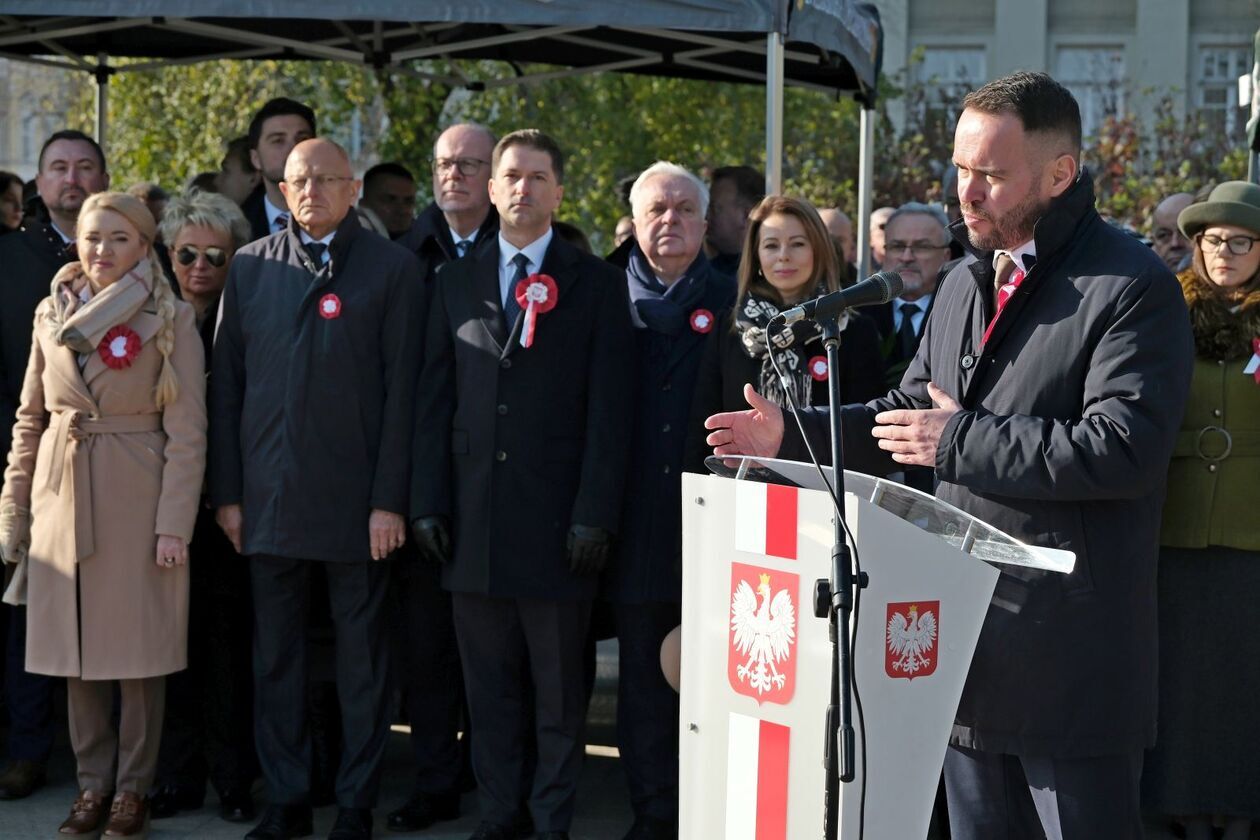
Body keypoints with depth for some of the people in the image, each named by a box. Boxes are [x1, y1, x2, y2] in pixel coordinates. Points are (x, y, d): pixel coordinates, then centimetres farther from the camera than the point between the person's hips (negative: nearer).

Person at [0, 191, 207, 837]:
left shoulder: (171, 320, -4)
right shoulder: (52, 314, 9)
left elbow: (187, 432, -7)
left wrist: (174, 523, -13)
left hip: (137, 500, -4)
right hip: (62, 498, 4)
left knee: (137, 647, 2)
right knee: (76, 646, 8)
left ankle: (133, 788, 13)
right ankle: (93, 780, 18)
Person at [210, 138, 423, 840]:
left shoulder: (393, 268, 1)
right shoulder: (252, 265, 9)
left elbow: (402, 391, -3)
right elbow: (227, 382, 9)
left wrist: (390, 499, -9)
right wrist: (228, 492, 4)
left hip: (356, 496, -3)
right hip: (271, 493, 3)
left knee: (362, 656, 4)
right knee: (276, 653, 9)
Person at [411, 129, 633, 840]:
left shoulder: (596, 284, 2)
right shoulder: (457, 282, 12)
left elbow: (609, 409, -4)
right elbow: (435, 401, 10)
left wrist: (594, 514, -11)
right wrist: (428, 503, 2)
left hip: (556, 523, -3)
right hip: (474, 521, 3)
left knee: (560, 690, 4)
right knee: (490, 687, 9)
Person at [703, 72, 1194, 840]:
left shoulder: (1132, 286, -12)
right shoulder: (966, 284, 15)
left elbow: (1124, 447, -22)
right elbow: (907, 417, 23)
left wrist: (961, 441, -19)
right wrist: (793, 435, 7)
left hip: (1072, 661, -8)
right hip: (969, 644, 8)